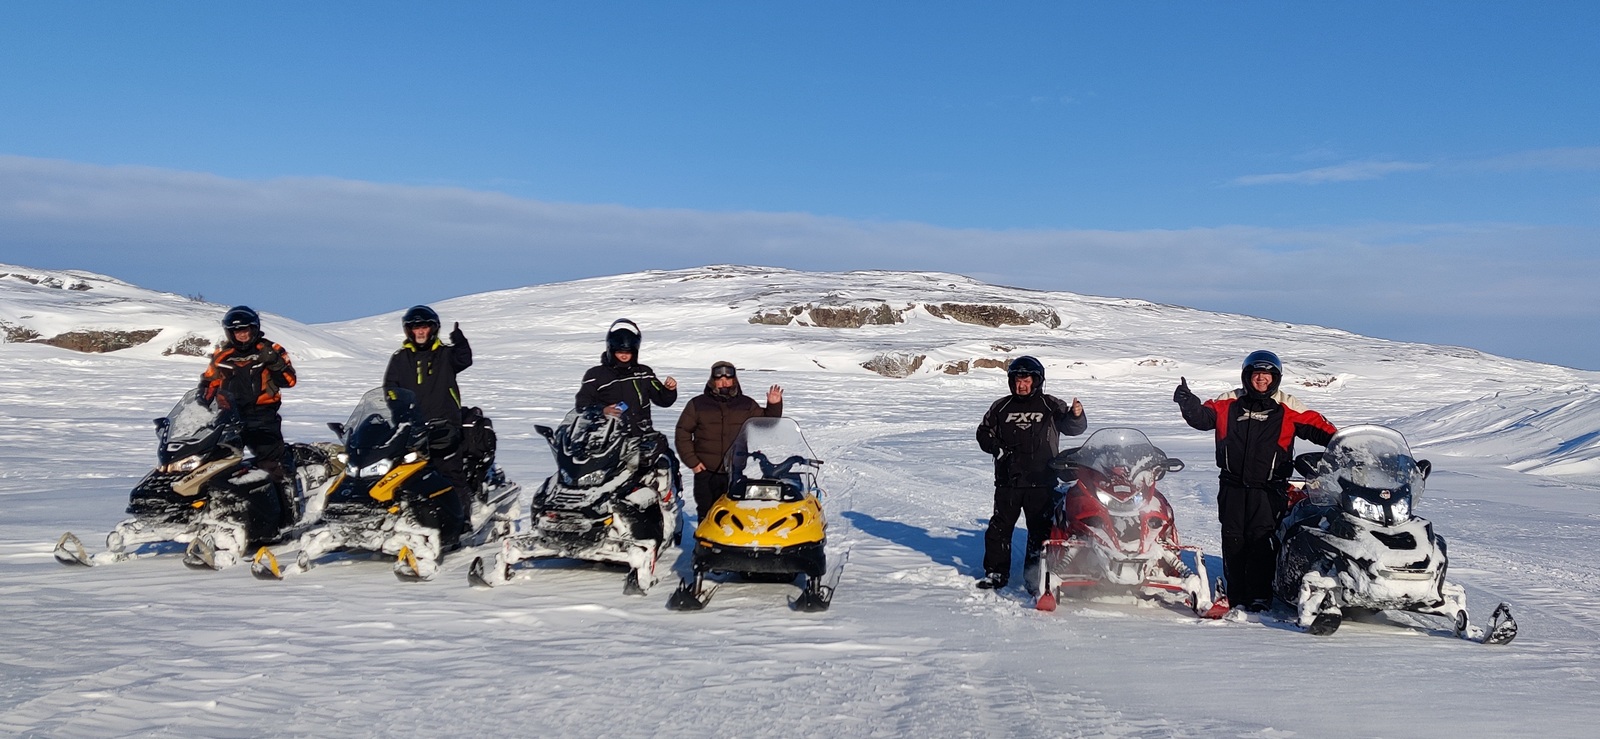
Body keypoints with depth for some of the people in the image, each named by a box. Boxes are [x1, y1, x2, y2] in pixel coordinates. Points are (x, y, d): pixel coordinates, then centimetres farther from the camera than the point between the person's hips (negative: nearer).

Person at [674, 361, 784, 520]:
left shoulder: (747, 404, 7)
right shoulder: (697, 404, 3)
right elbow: (683, 432, 6)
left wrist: (774, 406, -8)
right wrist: (692, 461, -2)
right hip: (706, 472, -1)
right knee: (706, 514, 5)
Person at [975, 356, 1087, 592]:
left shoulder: (1051, 406, 5)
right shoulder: (1001, 408, 10)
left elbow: (1073, 428, -2)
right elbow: (984, 433, 15)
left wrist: (1076, 415, -25)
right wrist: (996, 447, -4)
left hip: (1041, 482, -2)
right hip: (1007, 481, 2)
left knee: (1040, 530, 2)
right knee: (999, 528, 4)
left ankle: (1035, 578, 11)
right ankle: (996, 572, 15)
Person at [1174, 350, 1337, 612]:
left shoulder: (1288, 408, 7)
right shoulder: (1228, 403, 9)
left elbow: (1316, 426, 5)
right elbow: (1201, 417, 7)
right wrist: (1187, 403, -11)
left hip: (1269, 488, -2)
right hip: (1232, 487, 2)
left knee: (1262, 540, -10)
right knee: (1233, 540, 3)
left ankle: (1260, 596, -6)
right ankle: (1236, 596, 10)